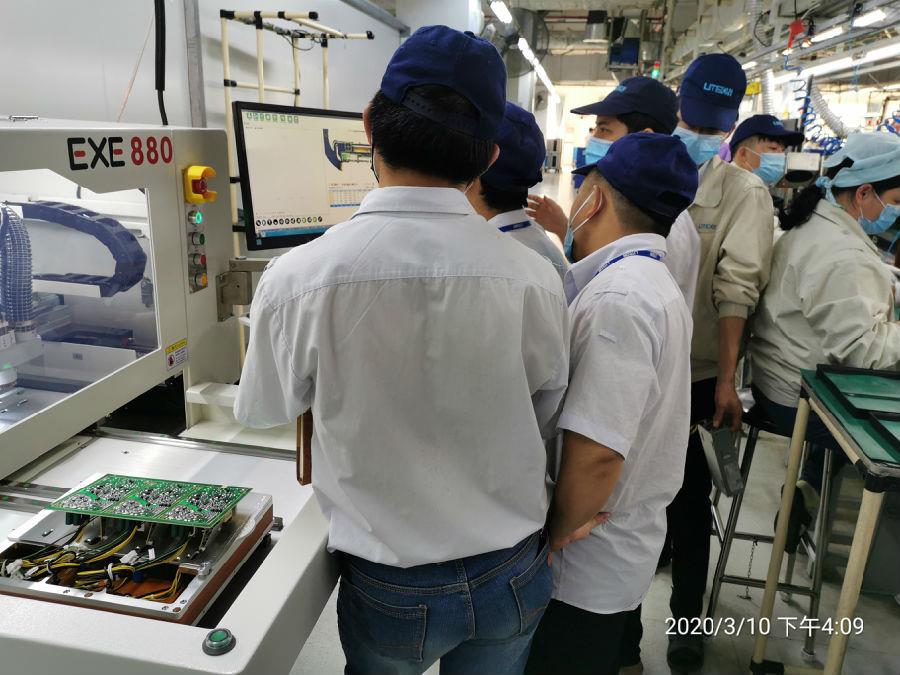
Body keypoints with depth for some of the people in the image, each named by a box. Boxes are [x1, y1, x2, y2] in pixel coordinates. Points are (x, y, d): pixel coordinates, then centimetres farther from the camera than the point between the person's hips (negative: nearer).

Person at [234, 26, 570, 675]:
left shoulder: (297, 280, -24)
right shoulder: (534, 278, -20)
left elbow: (264, 410, -3)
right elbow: (544, 418, -1)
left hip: (392, 593, -1)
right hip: (515, 578, 2)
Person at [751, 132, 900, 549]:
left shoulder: (813, 225, 7)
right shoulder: (842, 256, -26)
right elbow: (863, 348, -26)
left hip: (780, 377, 10)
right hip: (804, 399, -10)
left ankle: (810, 491, 30)